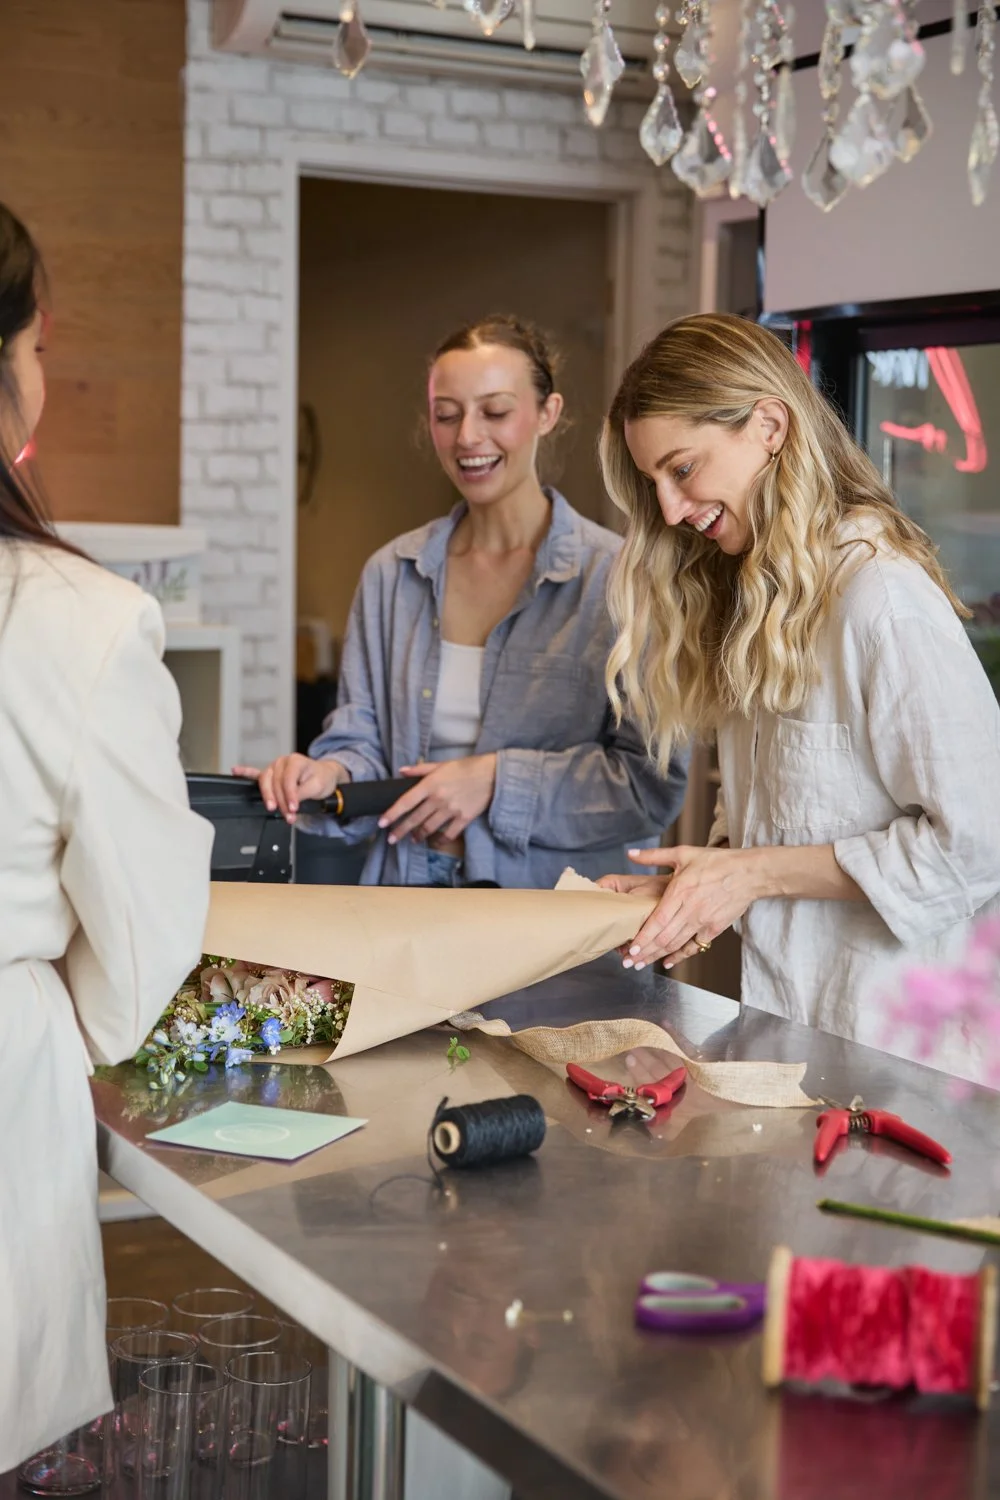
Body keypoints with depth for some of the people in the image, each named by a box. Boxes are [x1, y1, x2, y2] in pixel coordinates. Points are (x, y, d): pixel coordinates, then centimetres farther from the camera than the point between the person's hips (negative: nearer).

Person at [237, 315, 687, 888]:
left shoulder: (613, 574, -2)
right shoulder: (391, 575, 13)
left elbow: (655, 782, -5)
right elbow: (363, 741, 13)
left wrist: (498, 779, -12)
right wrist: (330, 776, -8)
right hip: (402, 905, 3)